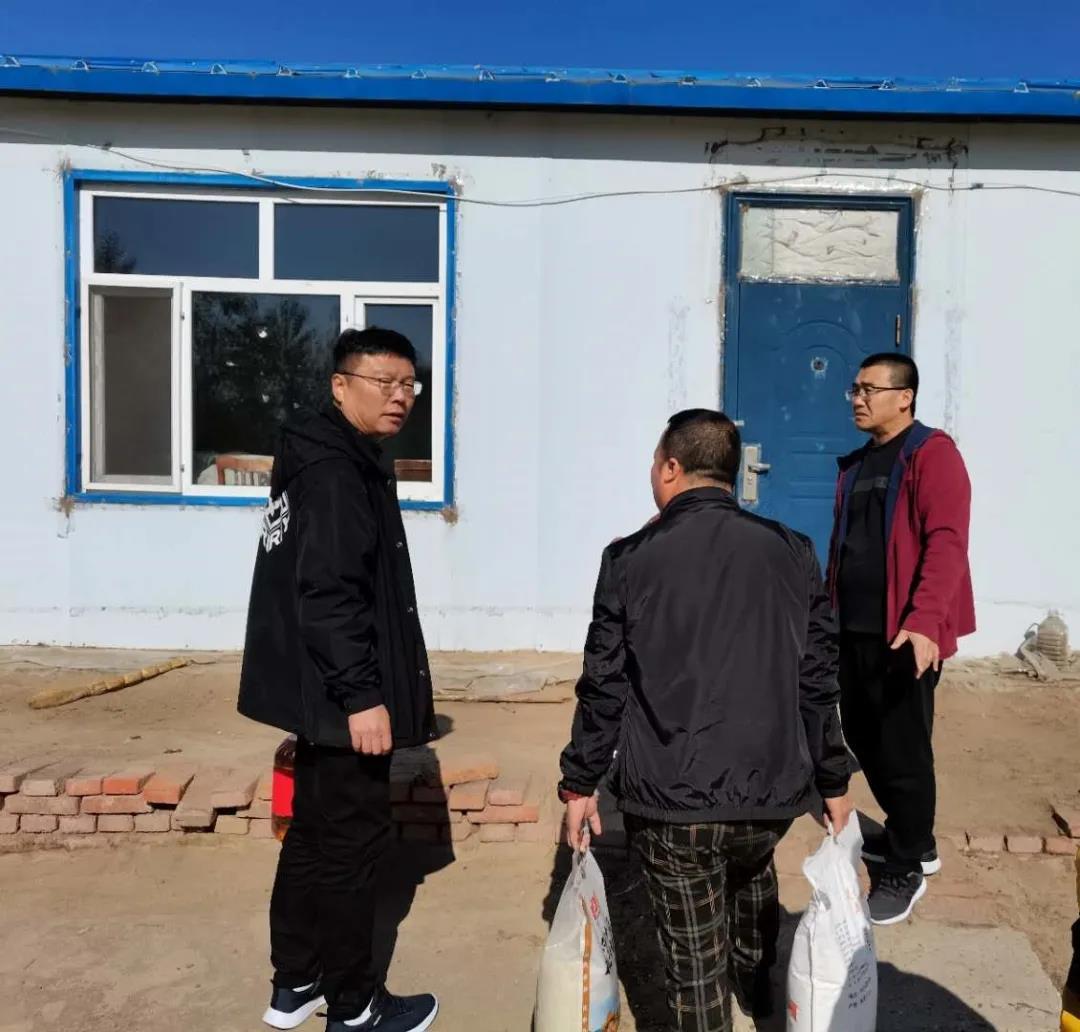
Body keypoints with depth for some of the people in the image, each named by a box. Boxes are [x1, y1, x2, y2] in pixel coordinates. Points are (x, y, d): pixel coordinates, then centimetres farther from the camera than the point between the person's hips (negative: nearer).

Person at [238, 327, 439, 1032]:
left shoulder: (345, 463, 15)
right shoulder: (333, 472, -17)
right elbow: (327, 594, -26)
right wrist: (362, 695, -26)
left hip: (322, 692, 11)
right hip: (344, 698, -11)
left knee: (315, 834, 18)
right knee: (352, 843, 2)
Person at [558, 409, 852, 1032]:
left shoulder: (630, 559, -7)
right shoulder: (792, 553, -1)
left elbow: (603, 686, -4)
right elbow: (819, 681, 1)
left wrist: (580, 783, 7)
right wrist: (833, 781, 12)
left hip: (669, 796, -4)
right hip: (772, 789, 4)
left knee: (695, 955, 10)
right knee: (752, 870, 34)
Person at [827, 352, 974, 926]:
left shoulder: (932, 454, -9)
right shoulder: (855, 465, 15)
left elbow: (946, 543, -20)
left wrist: (925, 621, -30)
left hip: (903, 634, -8)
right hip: (853, 629, 8)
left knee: (902, 749, 1)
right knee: (863, 738, 16)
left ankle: (906, 868, 19)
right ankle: (911, 839, 36)